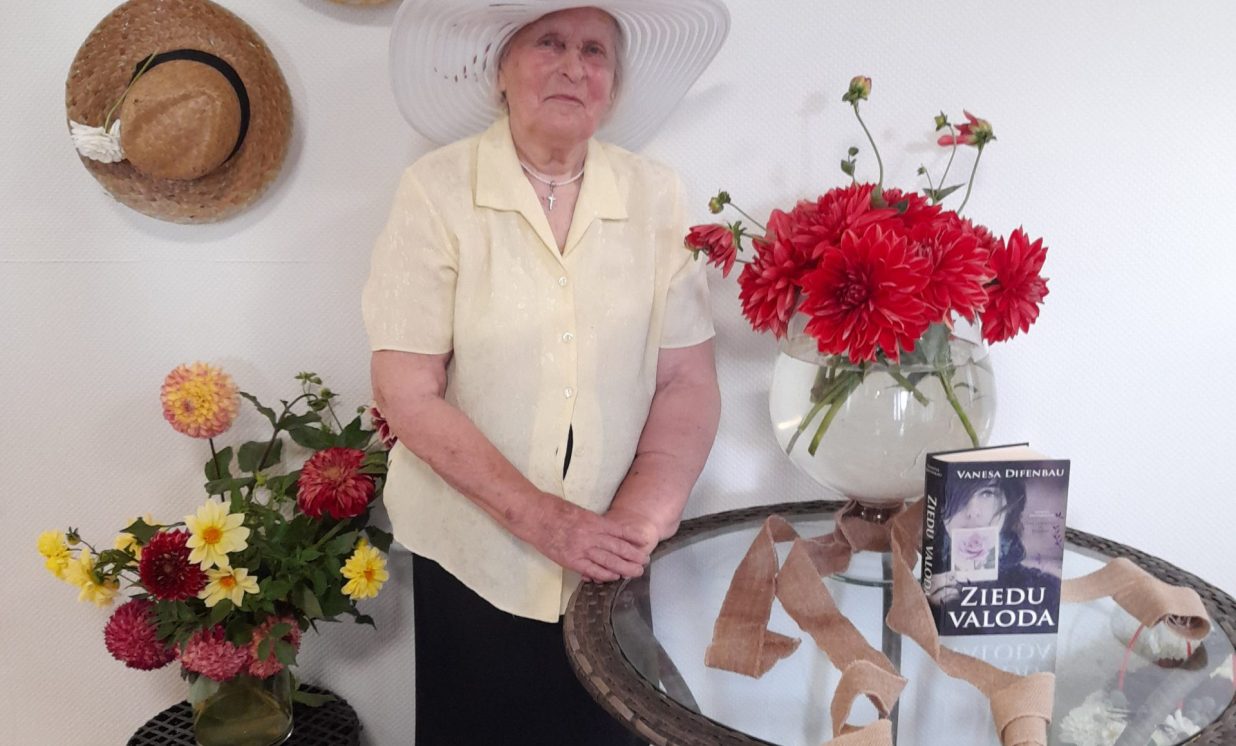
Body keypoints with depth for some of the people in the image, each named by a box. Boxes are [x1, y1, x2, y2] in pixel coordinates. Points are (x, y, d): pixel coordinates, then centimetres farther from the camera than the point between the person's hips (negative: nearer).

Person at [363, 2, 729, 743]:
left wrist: (636, 525, -16)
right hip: (475, 559, -2)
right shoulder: (437, 190, -10)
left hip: (612, 565, 2)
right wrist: (541, 520, -19)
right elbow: (408, 394, -12)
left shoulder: (656, 194, -3)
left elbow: (689, 381, -3)